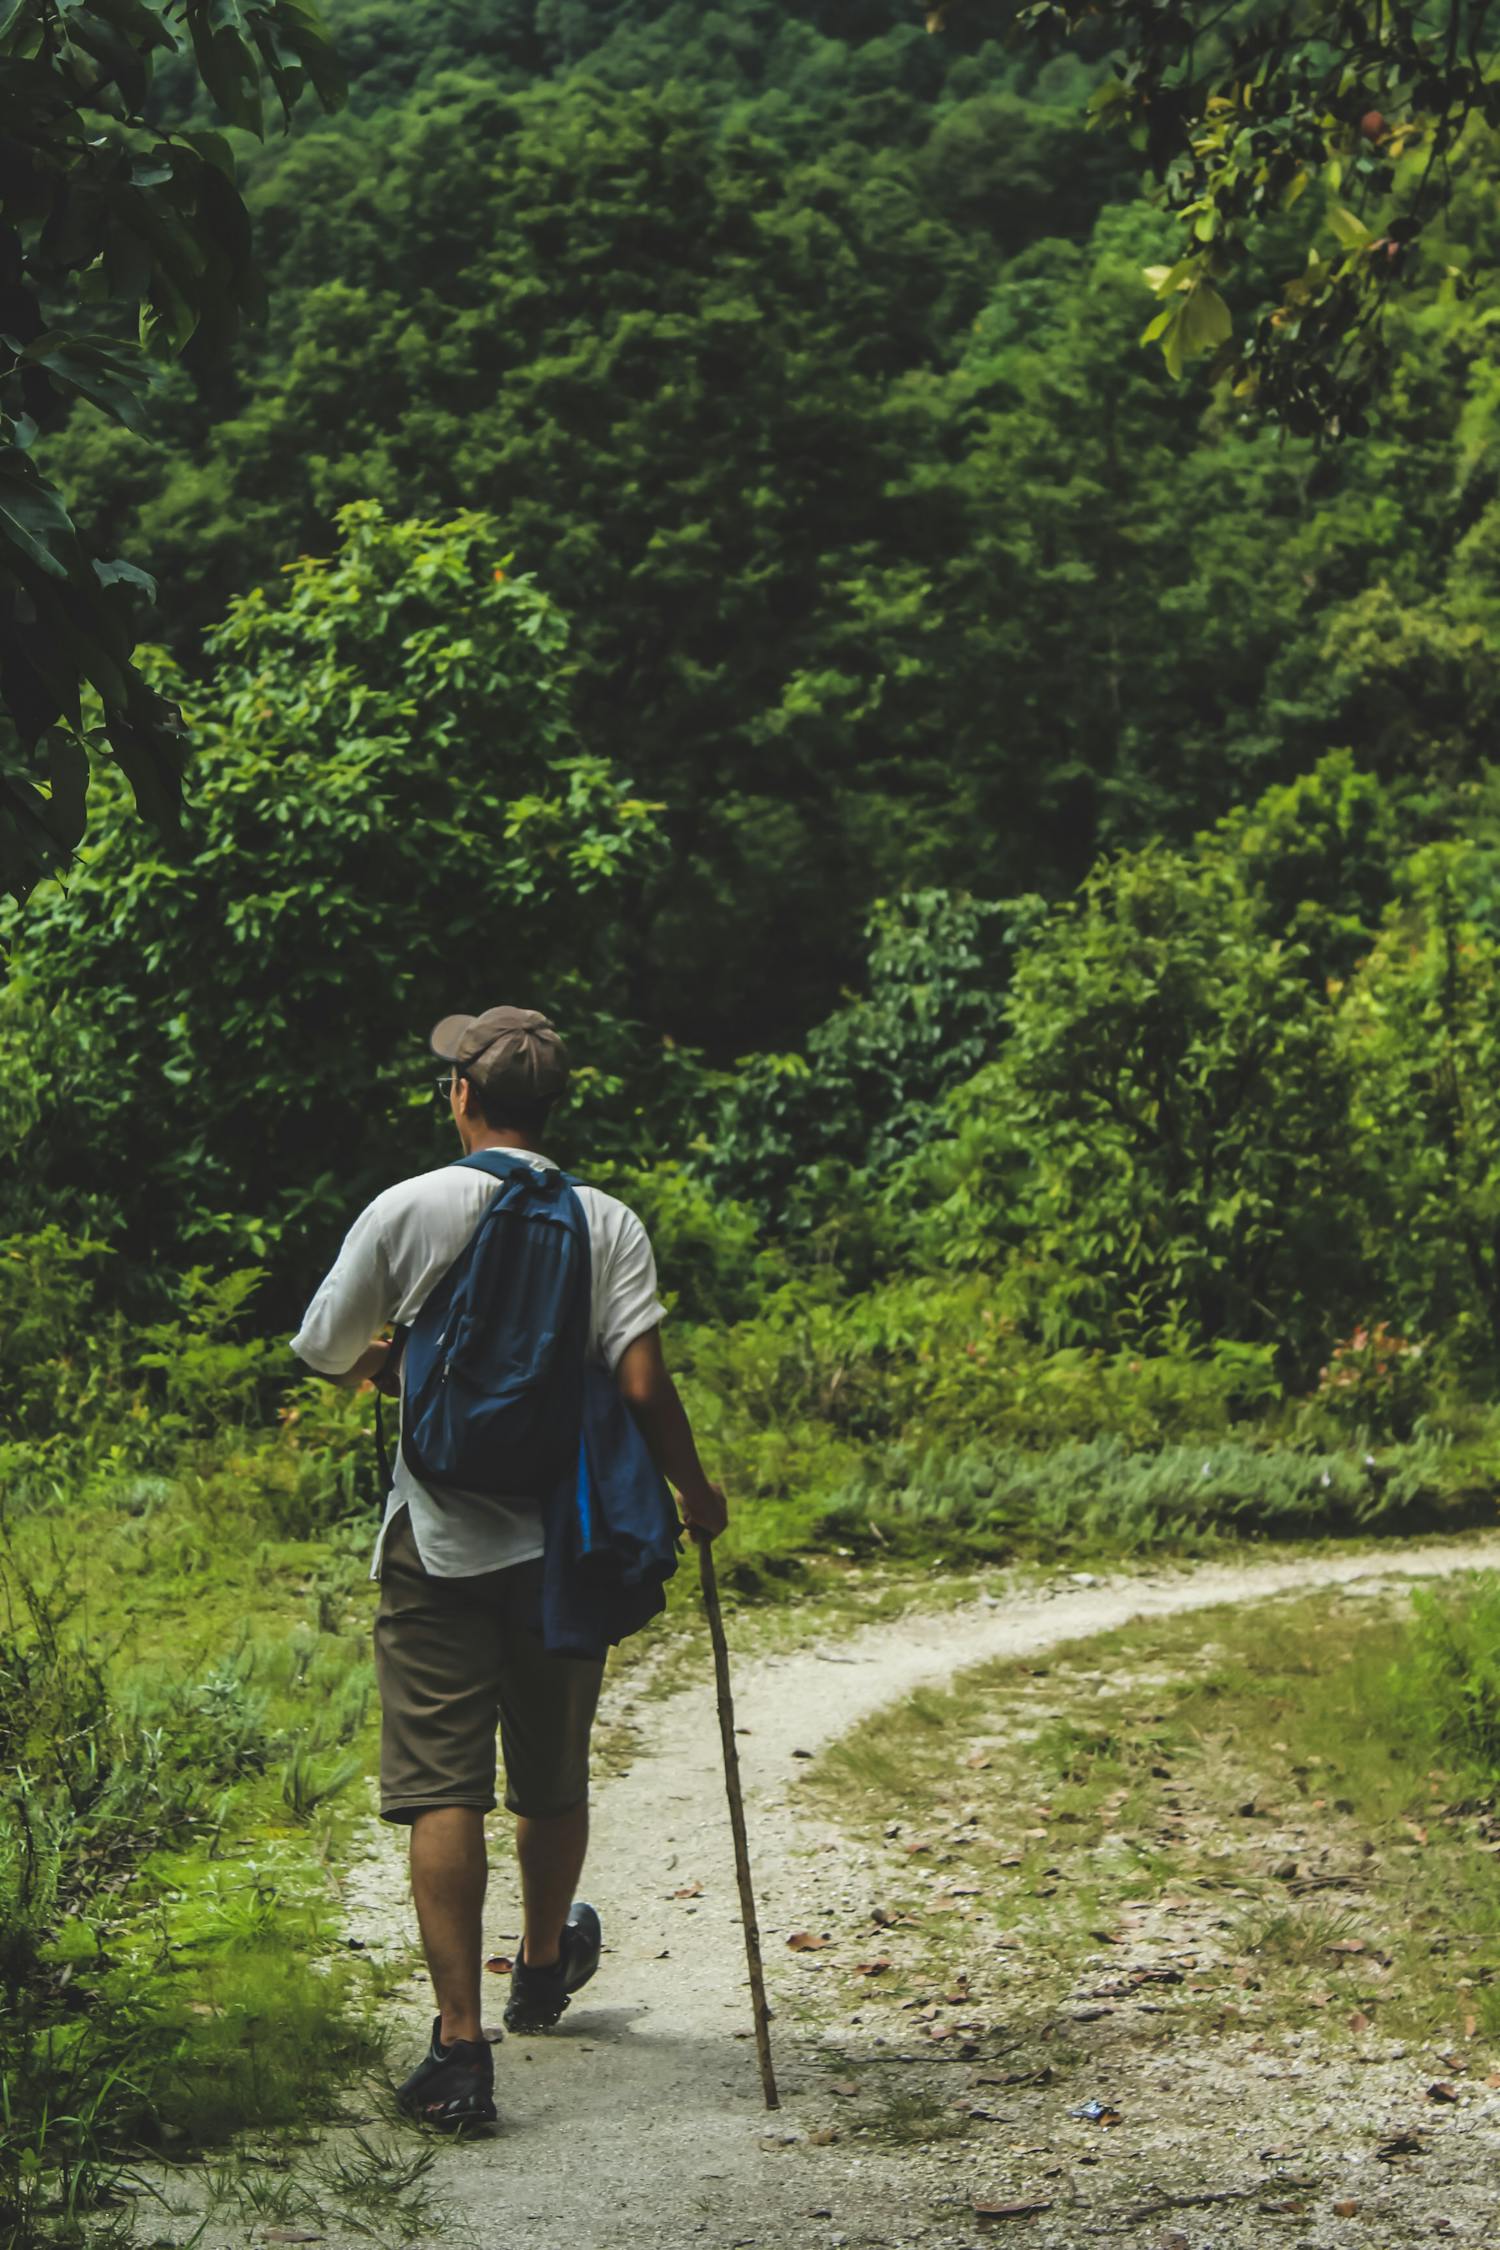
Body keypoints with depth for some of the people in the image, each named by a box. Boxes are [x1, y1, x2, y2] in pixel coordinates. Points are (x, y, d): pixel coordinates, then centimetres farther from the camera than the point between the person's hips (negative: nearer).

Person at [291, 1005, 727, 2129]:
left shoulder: (405, 1212, -5)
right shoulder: (607, 1224, -3)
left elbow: (324, 1353, 6)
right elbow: (643, 1385, -10)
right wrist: (695, 1489, 7)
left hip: (439, 1540, -2)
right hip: (565, 1540, 2)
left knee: (443, 1787, -3)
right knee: (554, 1780, 19)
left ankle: (461, 2044, -12)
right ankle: (544, 1969, 43)